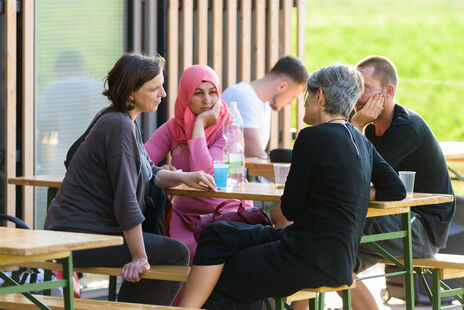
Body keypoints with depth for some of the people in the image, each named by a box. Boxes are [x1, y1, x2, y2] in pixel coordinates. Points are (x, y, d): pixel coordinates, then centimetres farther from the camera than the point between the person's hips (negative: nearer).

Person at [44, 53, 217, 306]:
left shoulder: (123, 121, 14)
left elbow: (149, 174, 21)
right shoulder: (119, 126, -18)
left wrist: (183, 178, 1)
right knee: (177, 254, -9)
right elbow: (125, 199, -20)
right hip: (80, 237, -10)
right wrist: (139, 257, -17)